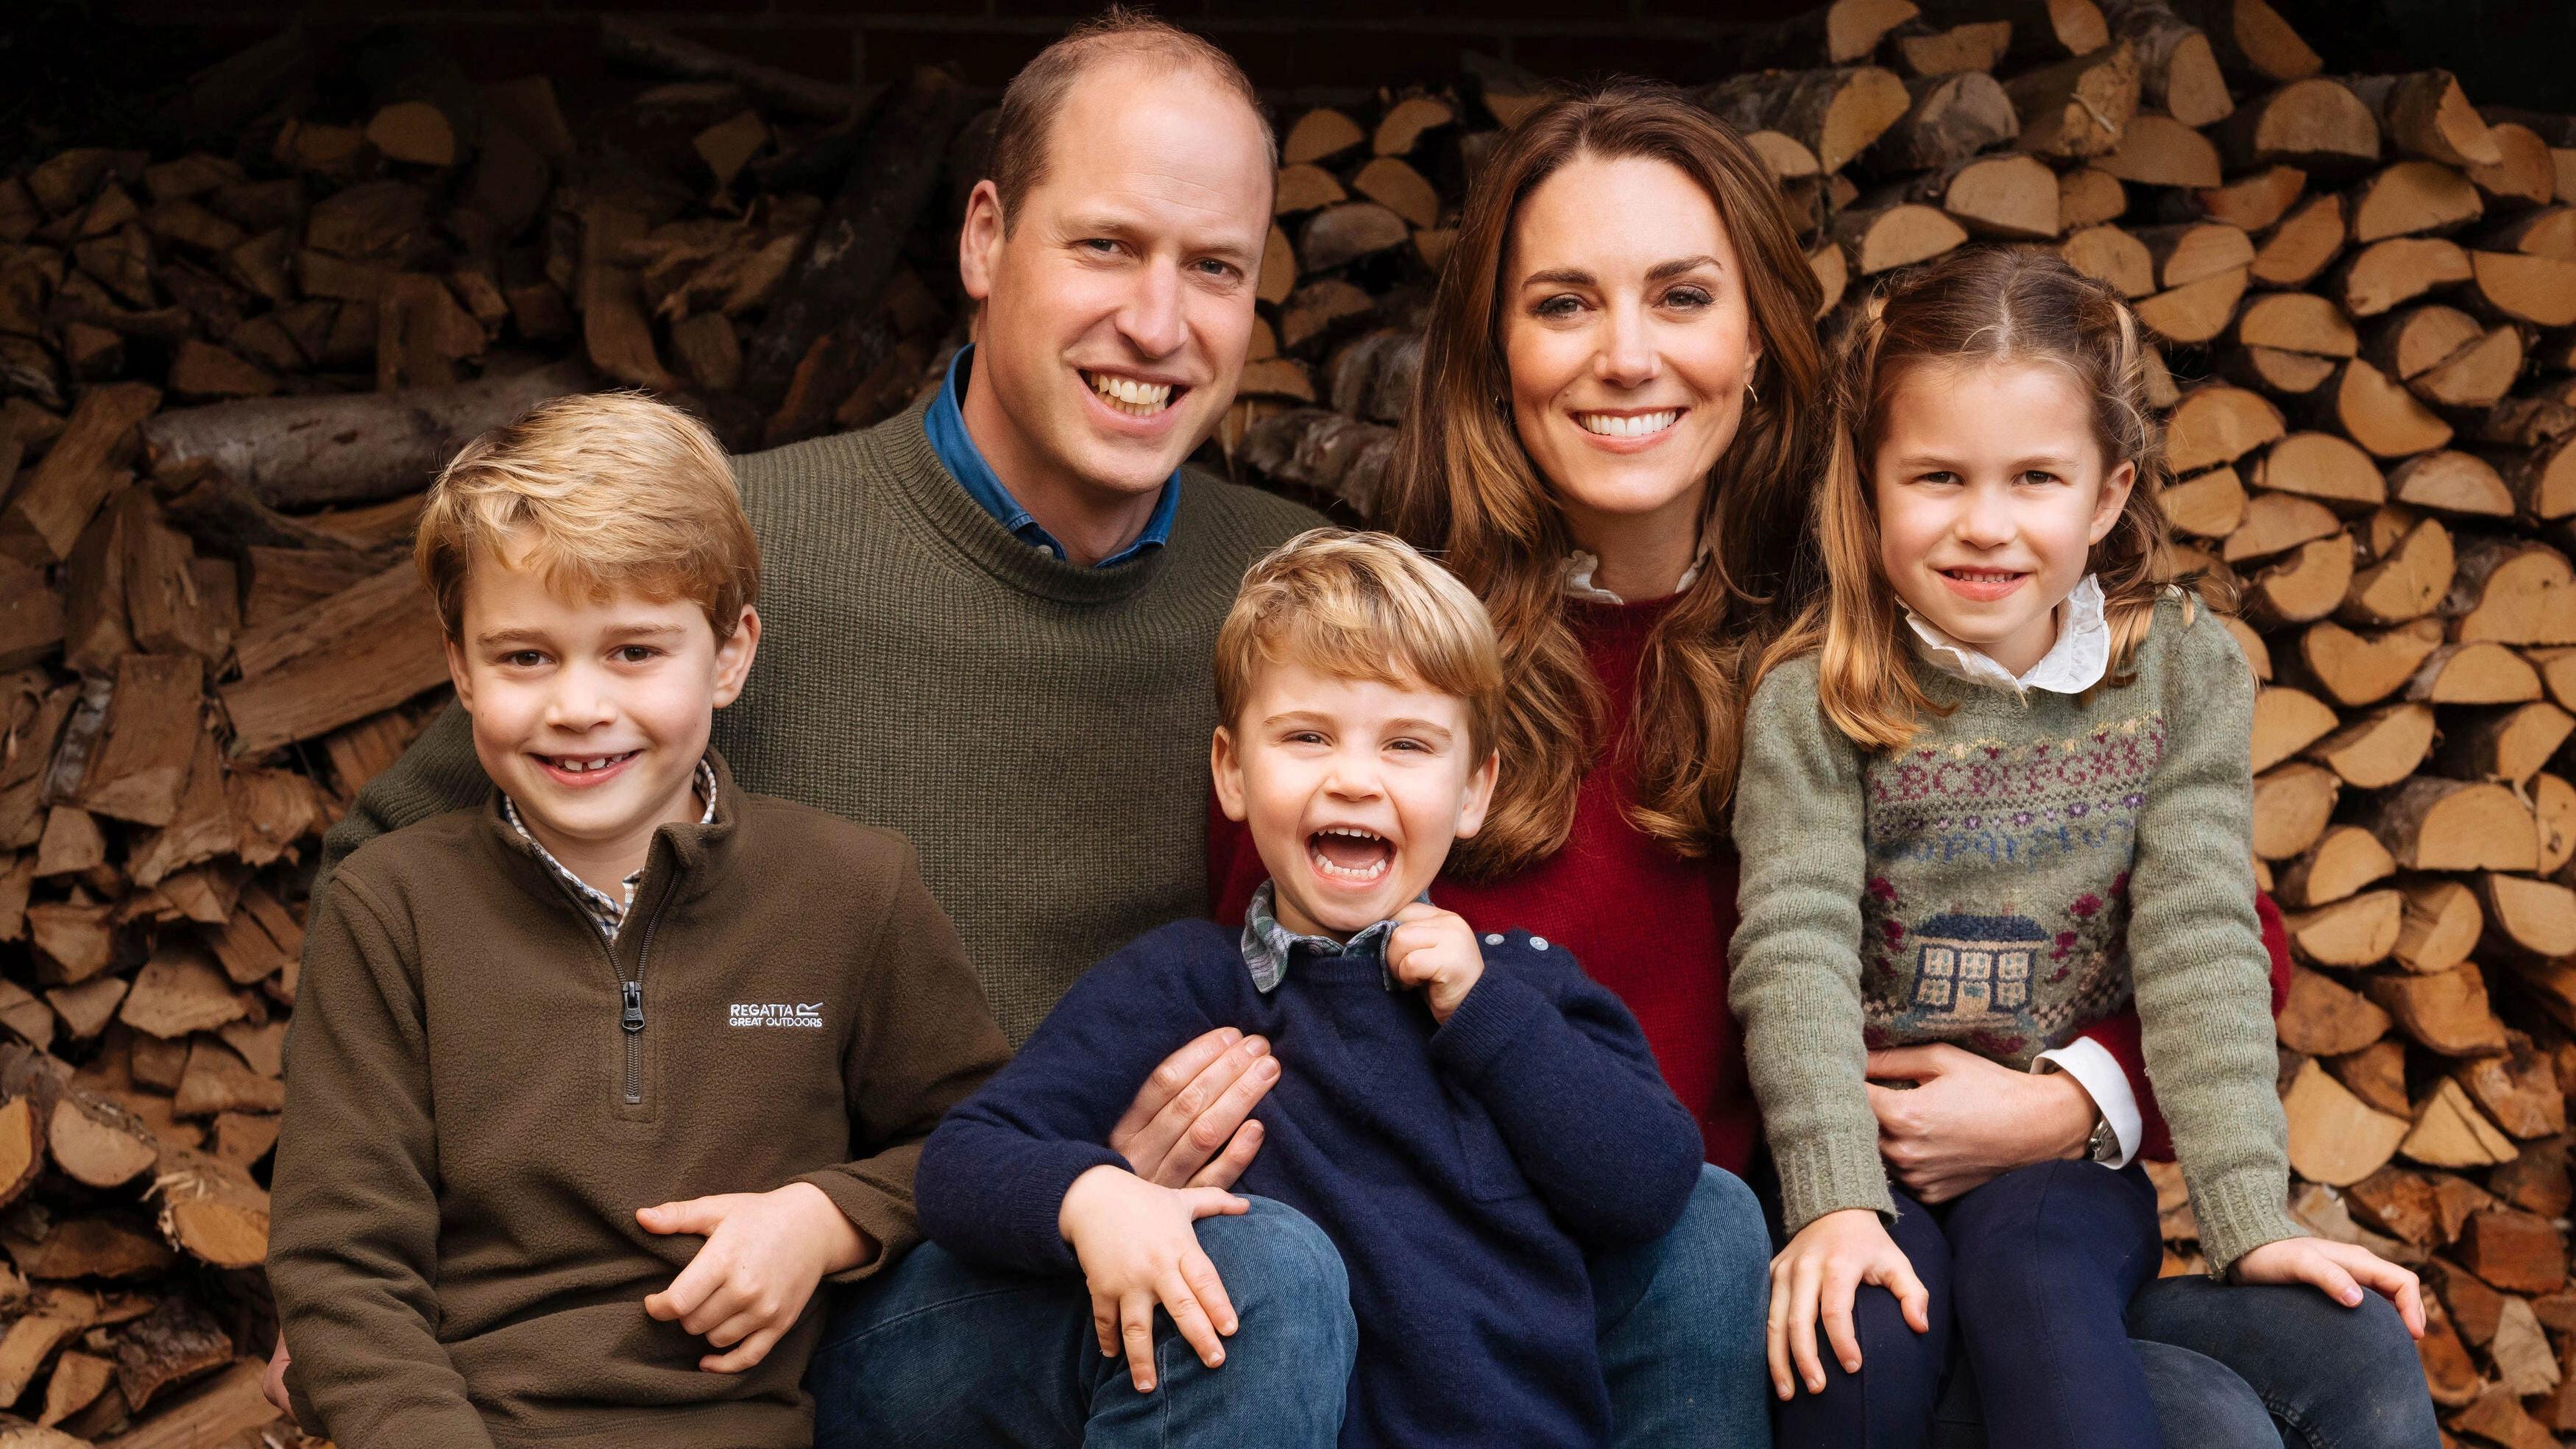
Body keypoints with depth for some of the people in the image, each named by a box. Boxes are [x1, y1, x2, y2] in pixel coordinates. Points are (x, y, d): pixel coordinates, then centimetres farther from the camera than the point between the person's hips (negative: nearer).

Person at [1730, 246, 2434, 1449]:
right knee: (1858, 1345, -28)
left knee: (2033, 1274, -31)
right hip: (1867, 1146, 0)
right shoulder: (1814, 699, -6)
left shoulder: (2182, 672, 0)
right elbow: (1795, 949, -14)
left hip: (2071, 1149, 1)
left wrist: (2251, 1215, -15)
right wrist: (1835, 1201, -27)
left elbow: (2200, 944, -5)